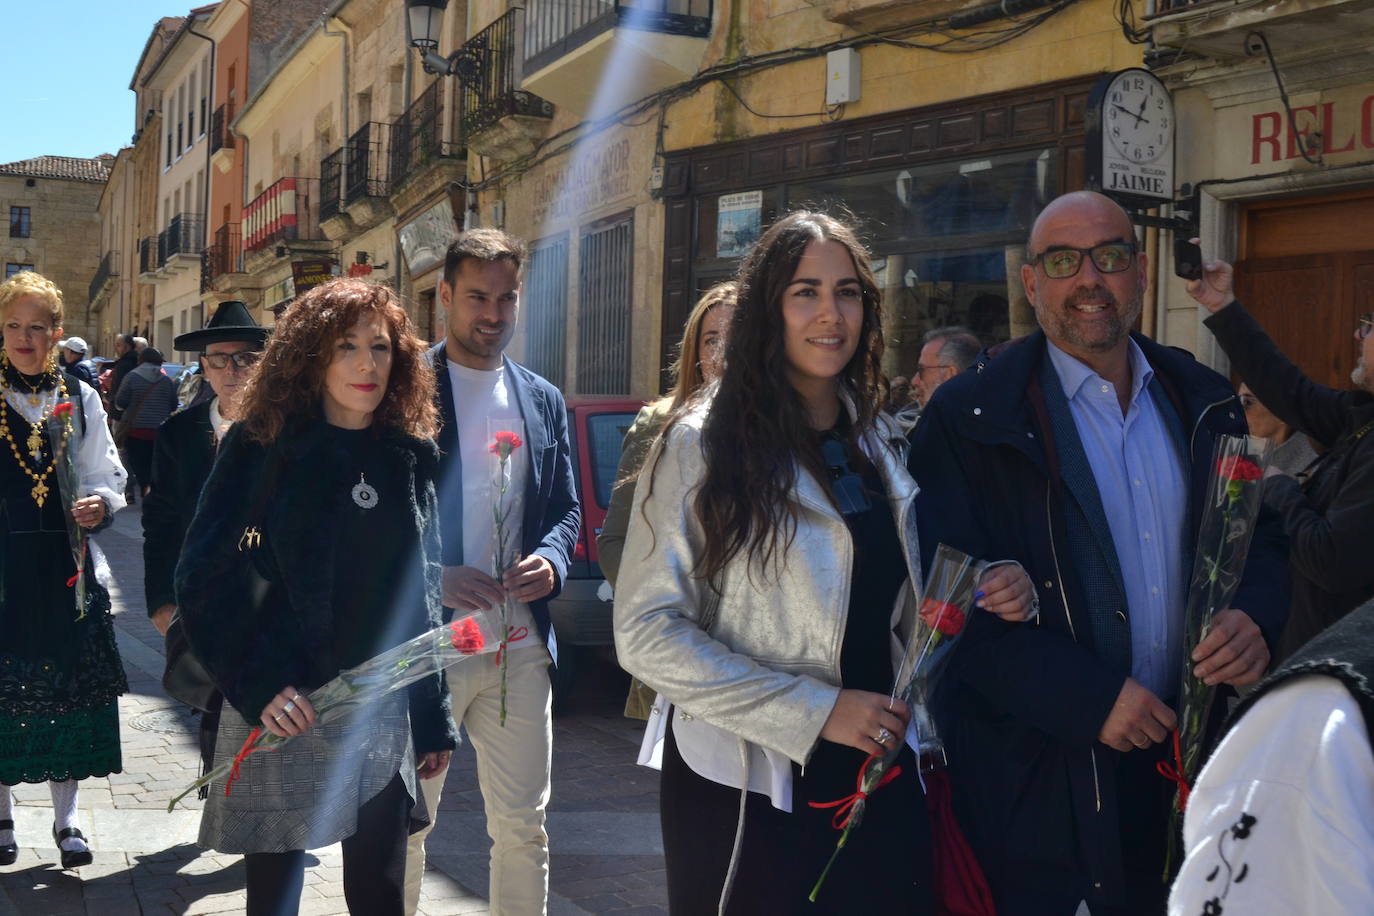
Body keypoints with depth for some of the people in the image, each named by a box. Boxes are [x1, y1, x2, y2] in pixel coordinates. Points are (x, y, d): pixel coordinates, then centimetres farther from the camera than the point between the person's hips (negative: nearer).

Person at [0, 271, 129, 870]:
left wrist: (100, 503, -12)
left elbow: (107, 478, 8)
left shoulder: (81, 398, 7)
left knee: (67, 685, 5)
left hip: (63, 566, 2)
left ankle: (66, 819, 17)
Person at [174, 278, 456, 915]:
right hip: (278, 709, -2)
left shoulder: (412, 456, 6)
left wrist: (433, 720, 9)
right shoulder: (260, 445, -4)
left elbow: (423, 594, 9)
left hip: (380, 714, 3)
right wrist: (257, 684, -16)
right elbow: (205, 575, -6)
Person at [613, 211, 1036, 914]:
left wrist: (987, 597, -4)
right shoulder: (702, 443, -10)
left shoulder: (879, 443, 9)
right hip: (749, 785, -5)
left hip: (879, 775, 5)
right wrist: (816, 710, -20)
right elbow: (646, 632, -15)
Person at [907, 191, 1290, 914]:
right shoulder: (968, 418, -9)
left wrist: (1255, 619, -8)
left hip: (1186, 763, 5)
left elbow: (1261, 536, 15)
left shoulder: (1203, 404, 8)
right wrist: (1089, 697, -20)